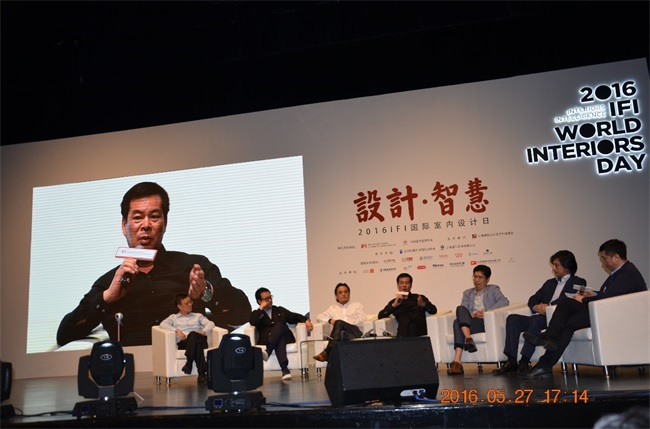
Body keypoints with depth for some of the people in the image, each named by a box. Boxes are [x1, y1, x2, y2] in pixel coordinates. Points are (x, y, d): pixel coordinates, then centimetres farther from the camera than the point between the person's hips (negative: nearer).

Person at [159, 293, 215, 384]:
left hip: (199, 340, 1)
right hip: (183, 343, -1)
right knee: (193, 335, -39)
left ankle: (189, 363, -49)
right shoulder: (173, 317, 27)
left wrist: (203, 331, -7)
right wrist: (177, 330, -9)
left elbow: (210, 323, 15)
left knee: (194, 335, -38)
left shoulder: (198, 316, 32)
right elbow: (163, 324, 6)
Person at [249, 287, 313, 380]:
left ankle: (268, 351, -50)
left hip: (285, 338, 2)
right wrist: (261, 308, 2)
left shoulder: (280, 310, 30)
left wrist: (306, 320, 2)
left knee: (279, 325, -32)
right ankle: (285, 369, -53)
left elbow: (295, 317, 23)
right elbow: (252, 323, -3)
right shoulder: (256, 314, 21)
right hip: (266, 340, -1)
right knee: (279, 341, -37)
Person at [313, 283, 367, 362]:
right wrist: (330, 320, -3)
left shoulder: (358, 305, 25)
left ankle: (327, 352, -46)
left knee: (339, 323, -33)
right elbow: (319, 317, 20)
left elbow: (361, 321, 8)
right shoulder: (332, 308, 31)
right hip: (338, 335, 2)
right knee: (342, 333, -37)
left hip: (355, 333, -2)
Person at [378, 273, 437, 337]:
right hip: (403, 329, 1)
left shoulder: (419, 298, 22)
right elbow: (380, 316, 9)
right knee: (404, 318, -34)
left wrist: (423, 304, -12)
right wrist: (394, 305, -4)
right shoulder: (393, 302, 23)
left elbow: (434, 310, 9)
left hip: (420, 328, 0)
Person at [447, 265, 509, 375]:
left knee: (458, 322, -30)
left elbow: (504, 301, -1)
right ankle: (468, 339, -45)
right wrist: (471, 315, -13)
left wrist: (486, 312, -14)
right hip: (469, 322, 3)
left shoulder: (493, 289, 21)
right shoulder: (467, 293, 30)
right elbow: (463, 309, 11)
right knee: (460, 309, -30)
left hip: (487, 322, -3)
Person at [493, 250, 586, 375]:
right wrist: (536, 307, -3)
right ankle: (511, 361, -24)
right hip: (540, 318, 7)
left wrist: (549, 305, -19)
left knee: (537, 320, -36)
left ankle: (524, 362, -34)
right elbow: (533, 299, 21)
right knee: (512, 318, -17)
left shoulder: (578, 282, 10)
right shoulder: (549, 283, 30)